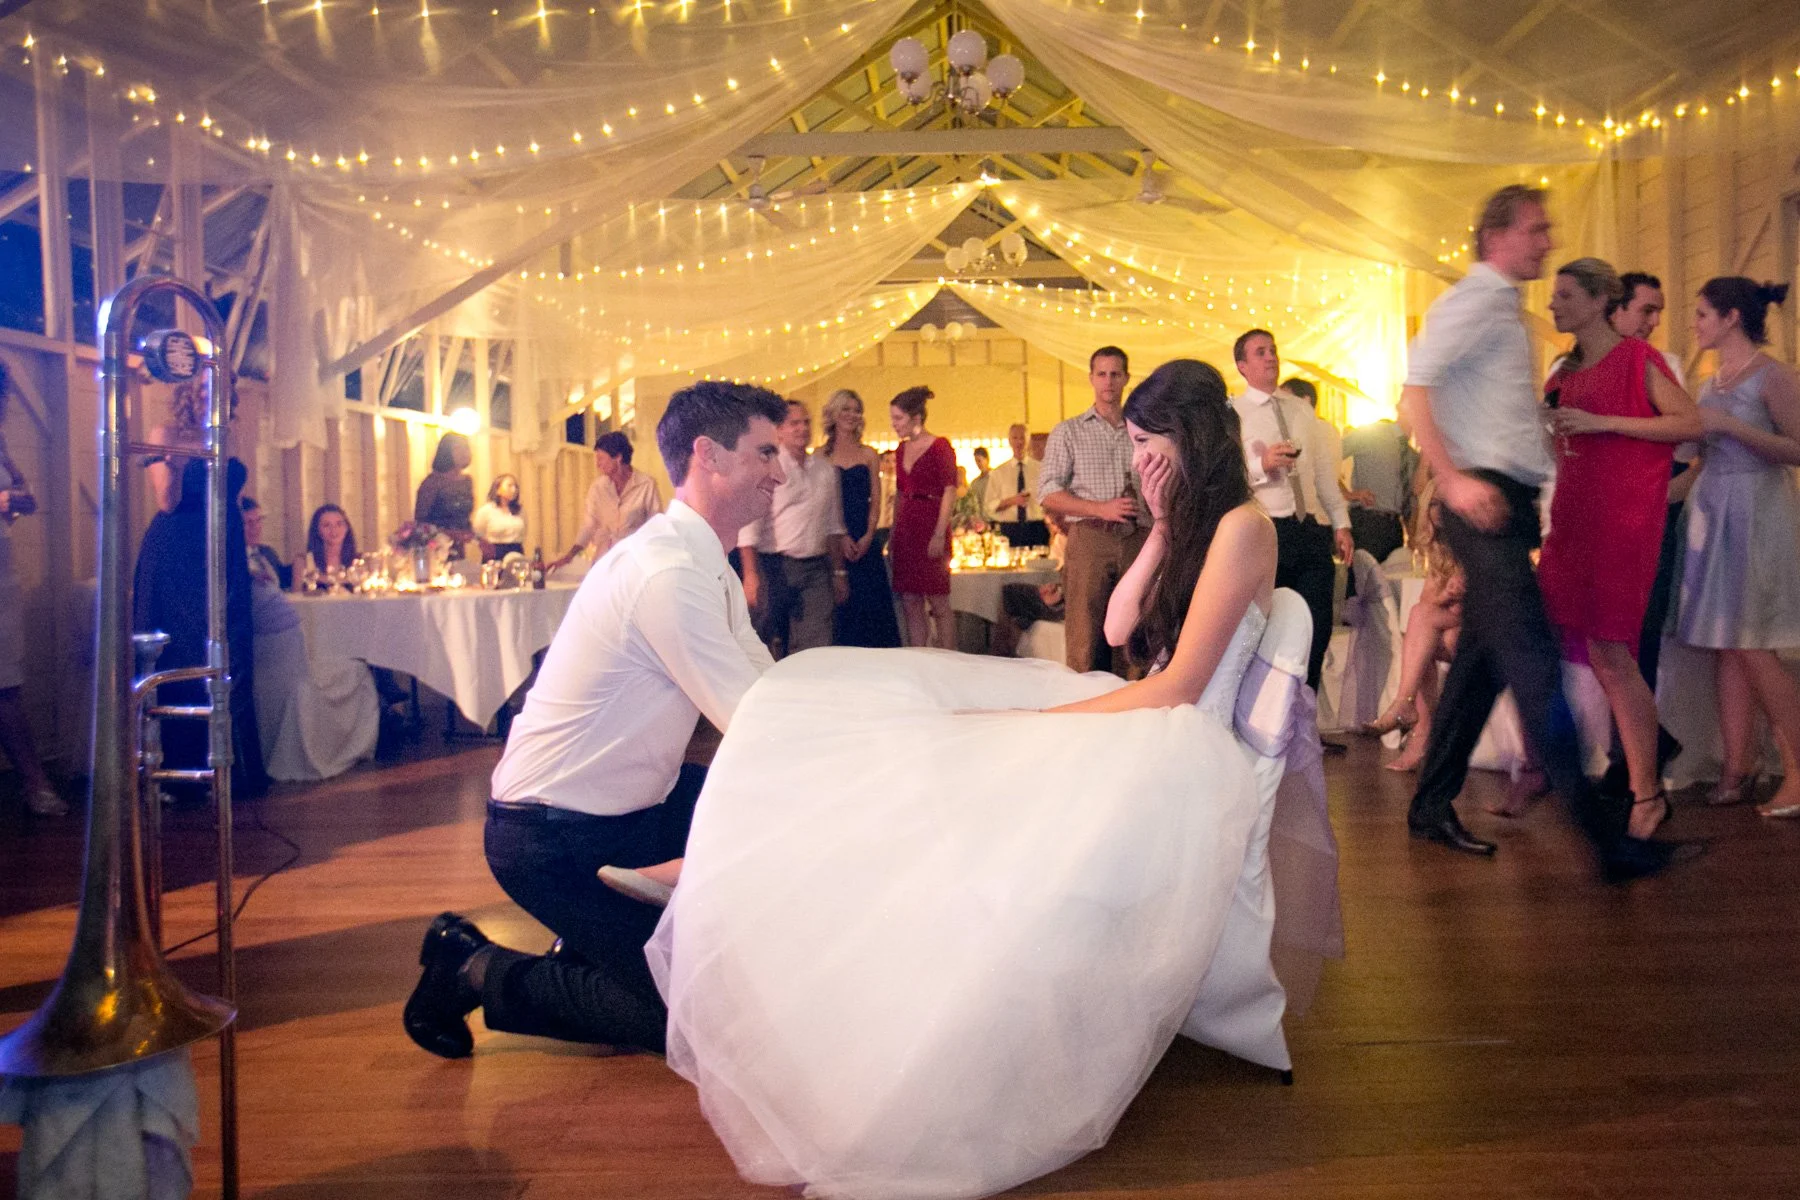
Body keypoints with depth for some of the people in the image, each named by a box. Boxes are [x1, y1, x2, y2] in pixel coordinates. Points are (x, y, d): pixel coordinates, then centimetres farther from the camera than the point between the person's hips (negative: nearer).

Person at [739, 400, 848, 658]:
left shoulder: (826, 469, 12)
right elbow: (748, 527, -10)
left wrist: (839, 572, 16)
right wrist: (751, 576, -16)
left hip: (816, 569, 4)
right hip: (774, 567, -4)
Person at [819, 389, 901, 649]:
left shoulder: (868, 455, 10)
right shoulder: (821, 455, 4)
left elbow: (875, 500, 6)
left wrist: (868, 536, -8)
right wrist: (841, 536, -13)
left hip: (864, 539, 2)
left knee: (871, 602, 0)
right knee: (837, 605, -1)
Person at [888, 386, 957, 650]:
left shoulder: (940, 447, -5)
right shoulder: (901, 449, 14)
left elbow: (949, 492, -10)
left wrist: (939, 534, -18)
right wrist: (893, 535, 14)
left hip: (930, 528, -7)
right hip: (905, 529, 7)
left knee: (938, 604, -4)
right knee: (910, 605, 5)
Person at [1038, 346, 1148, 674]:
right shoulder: (1068, 431, 8)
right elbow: (1048, 494, -1)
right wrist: (1102, 509, -12)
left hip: (1138, 540, 3)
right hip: (1090, 538, -3)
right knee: (1085, 641, -6)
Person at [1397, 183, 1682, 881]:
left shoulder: (1504, 309, 22)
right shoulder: (1474, 302, -7)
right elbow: (1414, 390, -19)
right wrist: (1453, 480, -26)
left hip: (1509, 503, 10)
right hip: (1485, 501, -10)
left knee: (1482, 660, 12)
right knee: (1536, 664, -12)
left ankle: (1433, 807, 20)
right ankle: (1601, 834, -11)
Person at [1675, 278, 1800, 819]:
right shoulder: (1711, 383, 14)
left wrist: (1730, 425, -19)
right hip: (1712, 512, 7)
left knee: (1752, 648, -7)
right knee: (1726, 648, 5)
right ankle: (1737, 771, 10)